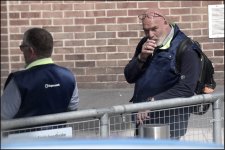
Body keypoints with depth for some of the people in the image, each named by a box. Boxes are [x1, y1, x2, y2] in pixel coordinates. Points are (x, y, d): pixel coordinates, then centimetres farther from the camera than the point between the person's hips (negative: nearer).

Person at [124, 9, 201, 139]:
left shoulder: (185, 49, -11)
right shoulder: (145, 44, 13)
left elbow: (186, 89, -20)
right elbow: (129, 77, 11)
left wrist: (152, 102, -24)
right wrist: (142, 57, -8)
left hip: (168, 120, -6)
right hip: (142, 118, 7)